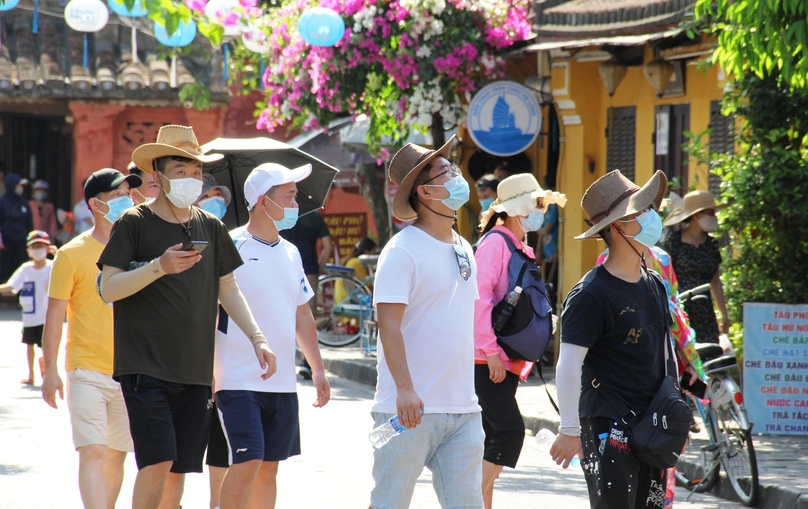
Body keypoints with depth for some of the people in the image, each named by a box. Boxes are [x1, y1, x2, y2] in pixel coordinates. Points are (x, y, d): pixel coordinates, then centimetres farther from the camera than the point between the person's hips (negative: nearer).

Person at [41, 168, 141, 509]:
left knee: (116, 454, 8)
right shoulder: (73, 254, -3)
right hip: (86, 370, -4)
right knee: (92, 453, -12)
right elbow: (55, 314, -3)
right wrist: (50, 371, -8)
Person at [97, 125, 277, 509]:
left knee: (179, 468, 5)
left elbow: (228, 291, 19)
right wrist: (158, 267, -22)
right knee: (157, 461, -16)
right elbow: (108, 289, -9)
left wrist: (257, 338, 8)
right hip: (145, 365, -5)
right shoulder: (134, 224, -2)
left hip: (195, 370, 5)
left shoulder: (210, 228, 12)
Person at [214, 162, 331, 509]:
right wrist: (207, 374, -14)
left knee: (268, 467, 10)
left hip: (283, 383, 7)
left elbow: (302, 314, 21)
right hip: (239, 381, -7)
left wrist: (318, 369, 16)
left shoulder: (290, 253, 13)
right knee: (247, 463, -14)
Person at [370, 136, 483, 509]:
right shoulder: (403, 250, -10)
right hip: (410, 407, -7)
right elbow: (389, 325, -16)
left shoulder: (463, 249, 15)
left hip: (462, 408, 7)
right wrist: (405, 390, -25)